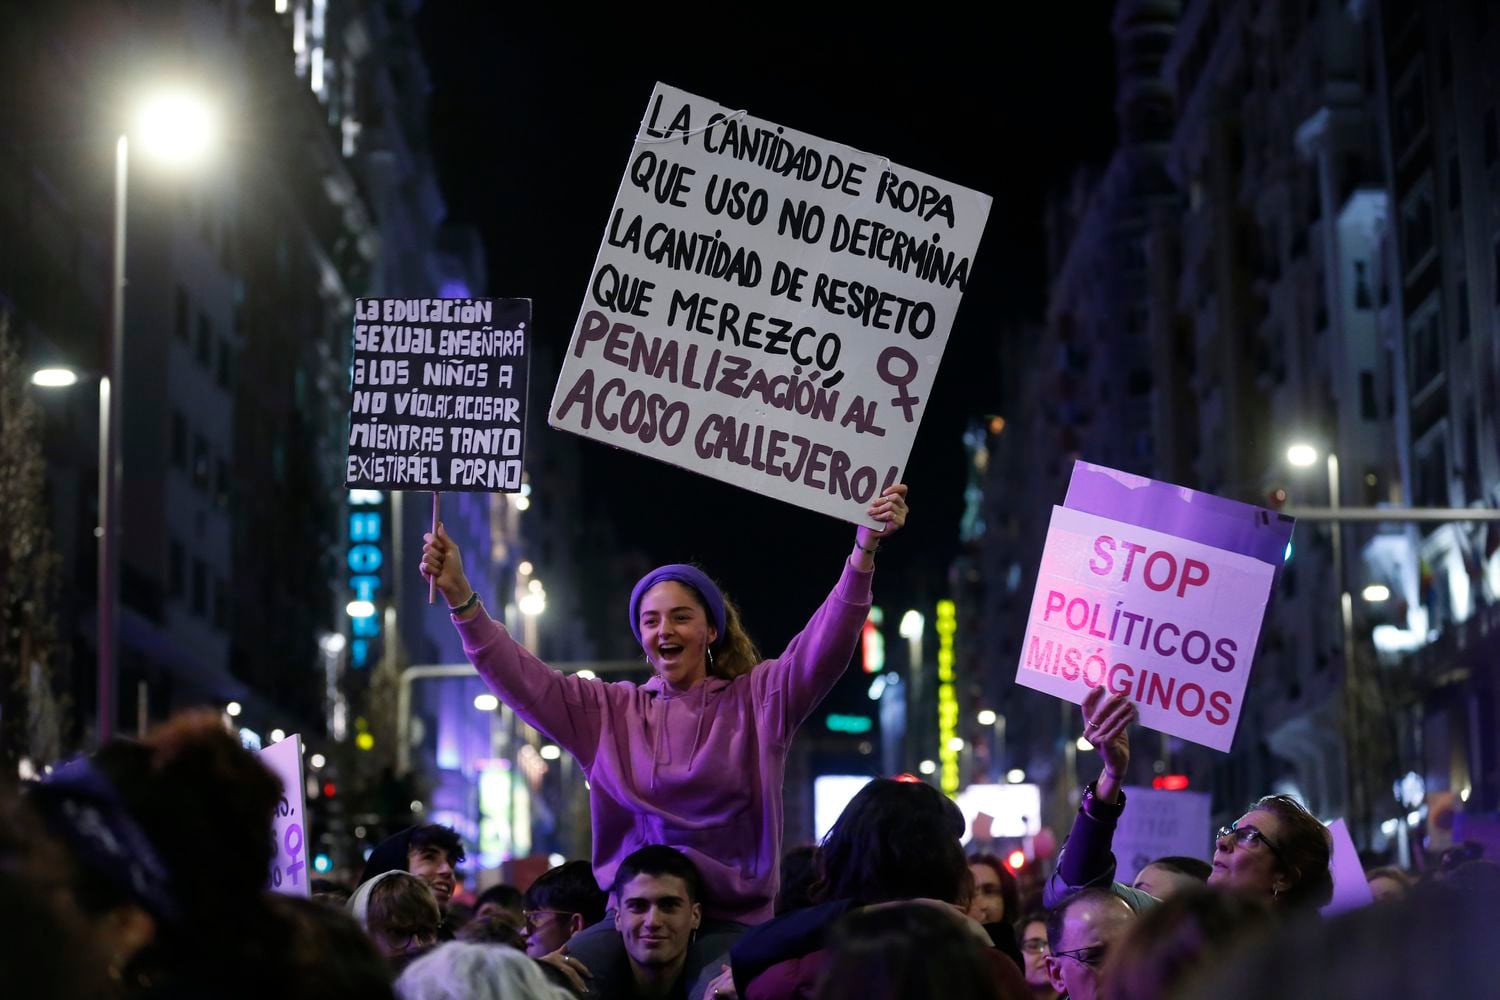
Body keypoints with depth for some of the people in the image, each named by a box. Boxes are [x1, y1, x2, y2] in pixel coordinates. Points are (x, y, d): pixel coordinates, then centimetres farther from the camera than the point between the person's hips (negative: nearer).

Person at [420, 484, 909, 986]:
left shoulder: (757, 699, 6)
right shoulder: (607, 710, 14)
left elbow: (824, 649, -7)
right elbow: (520, 677, 6)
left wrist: (863, 552, -22)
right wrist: (460, 597, -7)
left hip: (731, 920, -2)